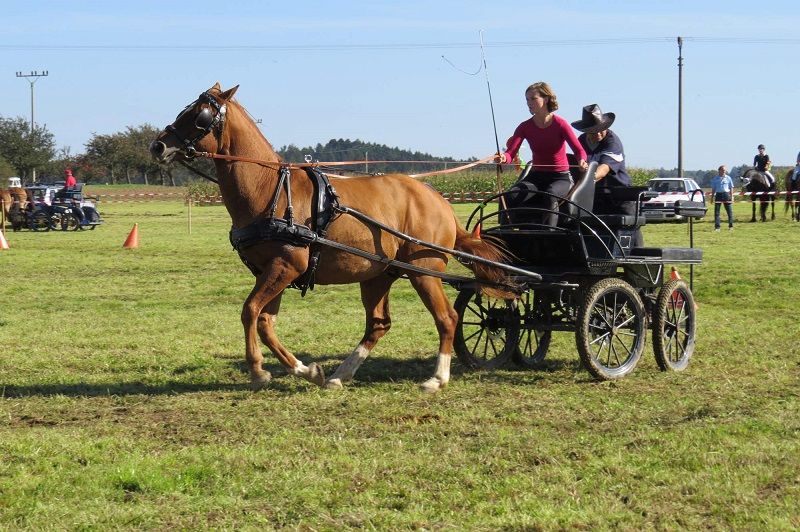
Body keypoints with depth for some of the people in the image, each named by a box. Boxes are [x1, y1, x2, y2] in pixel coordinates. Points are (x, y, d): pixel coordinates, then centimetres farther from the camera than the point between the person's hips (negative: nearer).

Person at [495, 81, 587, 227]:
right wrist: (503, 158, -37)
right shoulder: (525, 127, 1)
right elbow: (510, 153, -12)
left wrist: (582, 161, -37)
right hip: (536, 176, 3)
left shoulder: (560, 124, -7)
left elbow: (579, 150, -13)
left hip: (560, 177, -3)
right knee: (511, 196, -25)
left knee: (550, 195, -38)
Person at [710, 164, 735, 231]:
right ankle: (717, 226, 2)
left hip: (726, 195, -1)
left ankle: (731, 226, 12)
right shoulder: (715, 178, 6)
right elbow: (713, 189, 10)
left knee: (729, 211, 3)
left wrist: (731, 197, 0)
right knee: (716, 211, -2)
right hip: (718, 195, 1)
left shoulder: (728, 178, 4)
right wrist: (712, 197, 5)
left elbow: (731, 188, 6)